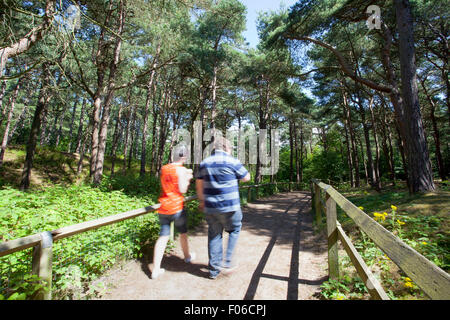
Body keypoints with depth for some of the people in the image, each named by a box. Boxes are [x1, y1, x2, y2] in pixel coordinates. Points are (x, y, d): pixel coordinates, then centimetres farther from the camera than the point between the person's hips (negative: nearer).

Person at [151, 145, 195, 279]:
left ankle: (156, 269, 9)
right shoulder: (181, 169, -12)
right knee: (183, 233, 17)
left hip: (163, 208, 5)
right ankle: (187, 257, 39)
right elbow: (182, 190, -15)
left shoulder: (163, 168, 8)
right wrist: (188, 179, 2)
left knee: (163, 237, 9)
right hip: (176, 208, -5)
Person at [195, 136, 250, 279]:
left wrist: (202, 200, 23)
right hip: (229, 207, -4)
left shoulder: (204, 163, 6)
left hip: (210, 207, 4)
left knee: (214, 235, 15)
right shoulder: (232, 161, -8)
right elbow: (246, 177, 3)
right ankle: (227, 262, 16)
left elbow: (199, 185, 12)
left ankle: (214, 269, 25)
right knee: (234, 230, 19)